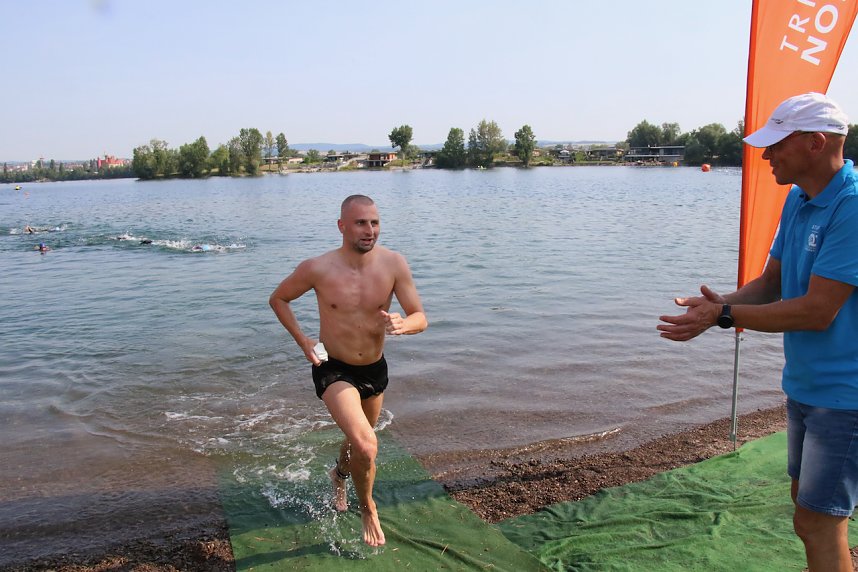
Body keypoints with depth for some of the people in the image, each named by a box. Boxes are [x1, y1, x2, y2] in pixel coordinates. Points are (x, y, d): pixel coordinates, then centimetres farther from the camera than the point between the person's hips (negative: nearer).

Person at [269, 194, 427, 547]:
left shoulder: (393, 264, -16)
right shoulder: (317, 269, -20)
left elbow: (420, 317, -12)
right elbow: (278, 299, -1)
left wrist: (403, 324, -36)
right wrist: (302, 341, -13)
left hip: (375, 369, 4)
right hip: (334, 370, -4)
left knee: (359, 439, 27)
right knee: (366, 448, -22)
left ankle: (339, 474, 62)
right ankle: (368, 509, 9)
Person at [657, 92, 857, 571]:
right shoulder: (797, 200, 6)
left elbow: (817, 311, -26)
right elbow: (771, 283, 9)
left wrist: (725, 315, -21)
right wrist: (719, 304, -9)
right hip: (804, 385, 9)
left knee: (817, 522, -1)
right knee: (807, 504, 22)